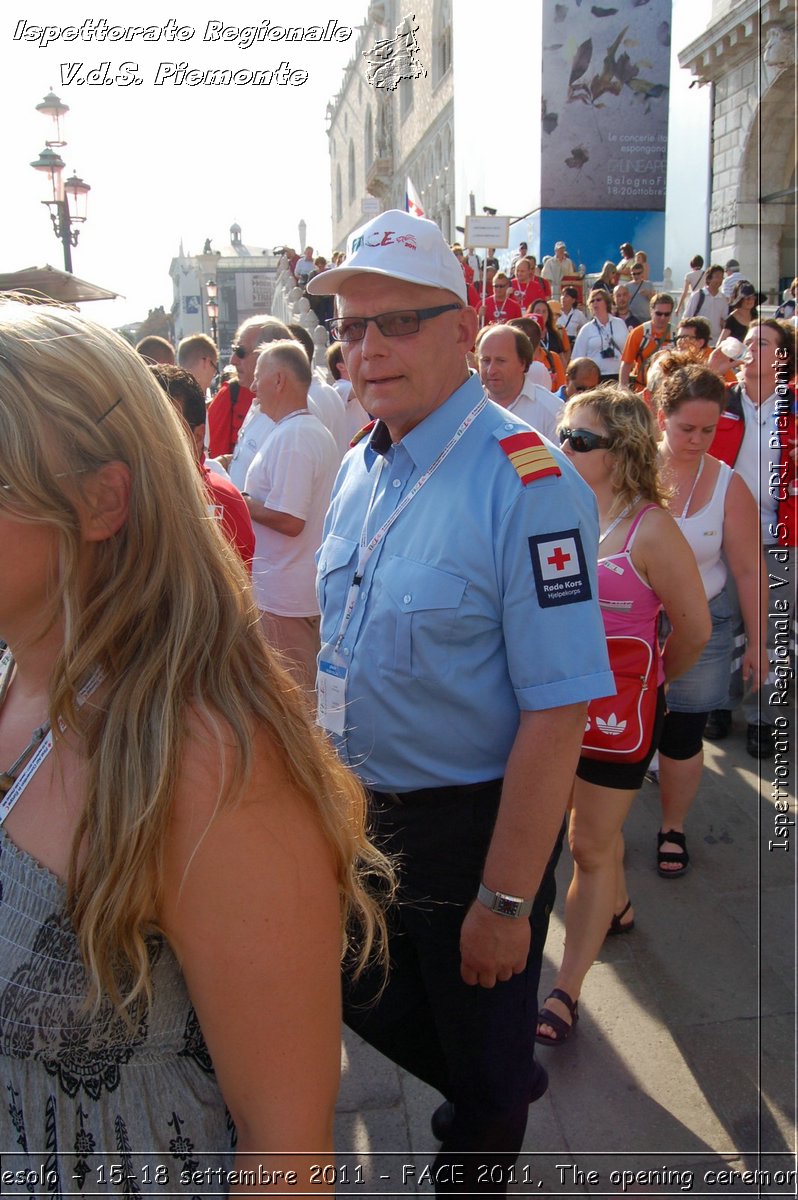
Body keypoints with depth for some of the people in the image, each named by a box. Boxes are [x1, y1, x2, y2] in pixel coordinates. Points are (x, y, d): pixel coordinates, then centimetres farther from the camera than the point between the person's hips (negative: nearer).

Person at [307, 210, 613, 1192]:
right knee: (363, 996, 25)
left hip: (474, 820, -7)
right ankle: (500, 1087, 53)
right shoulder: (358, 470, 2)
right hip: (363, 810, 8)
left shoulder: (527, 484, -23)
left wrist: (506, 900, -22)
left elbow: (557, 714, -25)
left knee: (481, 1043, 17)